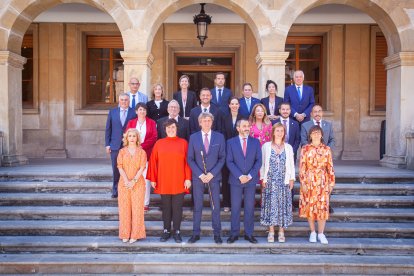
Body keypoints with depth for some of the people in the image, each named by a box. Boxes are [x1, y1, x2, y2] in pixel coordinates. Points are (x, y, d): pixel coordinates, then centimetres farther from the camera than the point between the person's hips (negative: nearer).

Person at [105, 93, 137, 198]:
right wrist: (107, 144, 4)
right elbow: (108, 129, 9)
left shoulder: (134, 113, 0)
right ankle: (116, 191, 19)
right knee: (116, 170, 8)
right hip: (115, 146, 2)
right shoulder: (112, 112, 8)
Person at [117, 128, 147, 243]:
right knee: (124, 208, 3)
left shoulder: (141, 152, 4)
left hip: (137, 183, -1)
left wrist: (134, 181, -15)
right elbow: (120, 167, -1)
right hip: (124, 183, 1)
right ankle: (125, 234, 11)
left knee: (137, 208, -1)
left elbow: (142, 168, -4)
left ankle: (135, 234, 7)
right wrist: (127, 181, -13)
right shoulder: (122, 151, 8)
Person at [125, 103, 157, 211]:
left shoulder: (151, 123, 8)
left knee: (146, 178, -5)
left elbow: (154, 137, -2)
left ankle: (145, 203, 0)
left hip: (146, 153, -1)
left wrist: (142, 145, -12)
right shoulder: (131, 123, 14)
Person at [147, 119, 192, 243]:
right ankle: (166, 231, 19)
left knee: (177, 208, 4)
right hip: (163, 182, 1)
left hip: (179, 183, -1)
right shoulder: (159, 143, 6)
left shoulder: (183, 143, 3)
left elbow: (187, 161, 0)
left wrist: (188, 178, -6)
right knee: (166, 208, 9)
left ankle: (177, 232, 14)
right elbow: (153, 162, 4)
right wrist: (153, 179, 0)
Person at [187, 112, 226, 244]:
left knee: (215, 206, 4)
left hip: (214, 176, 0)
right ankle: (196, 233, 14)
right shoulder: (193, 137, 3)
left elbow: (222, 157, 1)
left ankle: (217, 234, 13)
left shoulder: (219, 137, 2)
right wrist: (200, 174, -8)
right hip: (198, 176, 0)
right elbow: (190, 159, 2)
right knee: (197, 206, 5)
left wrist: (212, 173, -9)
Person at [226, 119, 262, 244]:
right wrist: (239, 176, -12)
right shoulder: (231, 142, 3)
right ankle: (234, 233, 11)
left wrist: (250, 176, -9)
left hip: (251, 179, 1)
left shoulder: (255, 142, 7)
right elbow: (229, 161, -3)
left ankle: (249, 233, 14)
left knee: (250, 208, 5)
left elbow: (258, 161, 2)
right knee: (235, 208, 3)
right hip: (236, 180, -1)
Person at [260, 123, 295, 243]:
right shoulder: (266, 146, 3)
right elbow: (262, 163, 3)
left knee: (283, 204, 1)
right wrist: (263, 178, -2)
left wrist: (292, 179, 3)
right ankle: (271, 232, 6)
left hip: (284, 181, 1)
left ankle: (281, 232, 9)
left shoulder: (288, 147, 8)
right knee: (271, 204, -1)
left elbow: (291, 165, 9)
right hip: (270, 181, -1)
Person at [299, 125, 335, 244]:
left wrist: (332, 182, 3)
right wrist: (303, 183, -9)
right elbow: (302, 167, -4)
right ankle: (312, 232, 18)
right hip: (309, 182, -1)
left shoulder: (326, 149, 3)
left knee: (322, 207, -1)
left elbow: (330, 167, 5)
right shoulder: (305, 149, -1)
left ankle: (321, 233, 10)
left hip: (322, 182, 1)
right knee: (309, 206, 5)